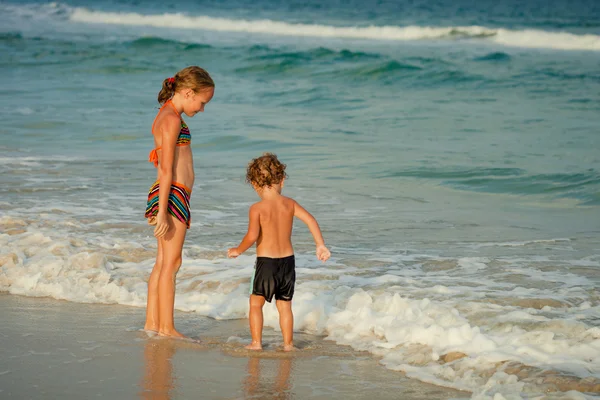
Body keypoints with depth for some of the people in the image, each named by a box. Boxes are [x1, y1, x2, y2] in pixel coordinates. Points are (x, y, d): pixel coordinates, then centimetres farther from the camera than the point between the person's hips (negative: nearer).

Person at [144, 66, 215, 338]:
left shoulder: (167, 116, 17)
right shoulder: (172, 119, -14)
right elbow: (166, 169, -18)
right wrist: (162, 212, -20)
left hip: (174, 196, 10)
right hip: (172, 195, -10)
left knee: (163, 262, 11)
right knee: (171, 262, -6)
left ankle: (152, 323, 15)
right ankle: (166, 328, -3)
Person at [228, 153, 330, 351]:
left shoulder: (257, 208, -11)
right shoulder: (289, 204, 2)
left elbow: (252, 236, -21)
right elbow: (310, 220, -5)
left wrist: (238, 250, -5)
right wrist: (320, 245, -1)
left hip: (266, 262, -4)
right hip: (288, 260, 4)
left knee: (256, 303, 11)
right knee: (285, 305, 14)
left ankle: (256, 342, 9)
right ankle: (288, 343, 15)